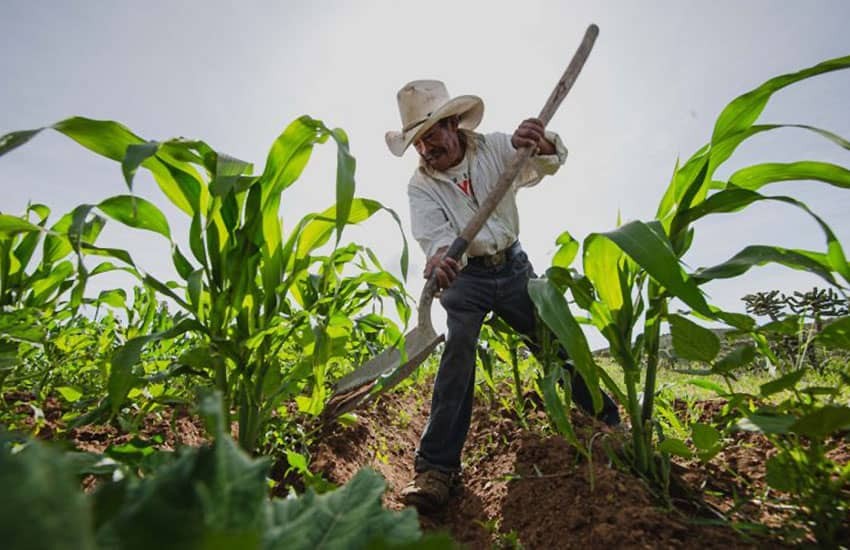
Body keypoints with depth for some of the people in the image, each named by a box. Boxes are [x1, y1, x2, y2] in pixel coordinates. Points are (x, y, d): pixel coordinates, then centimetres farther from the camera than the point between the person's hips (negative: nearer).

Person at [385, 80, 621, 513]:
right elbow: (434, 233, -22)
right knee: (458, 349, -23)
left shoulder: (494, 148, -2)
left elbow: (549, 163, -14)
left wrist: (540, 144, -39)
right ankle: (436, 468, -21)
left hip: (512, 266, 2)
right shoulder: (420, 186, -6)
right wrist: (440, 257, -47)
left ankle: (611, 424, 24)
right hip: (464, 277, -1)